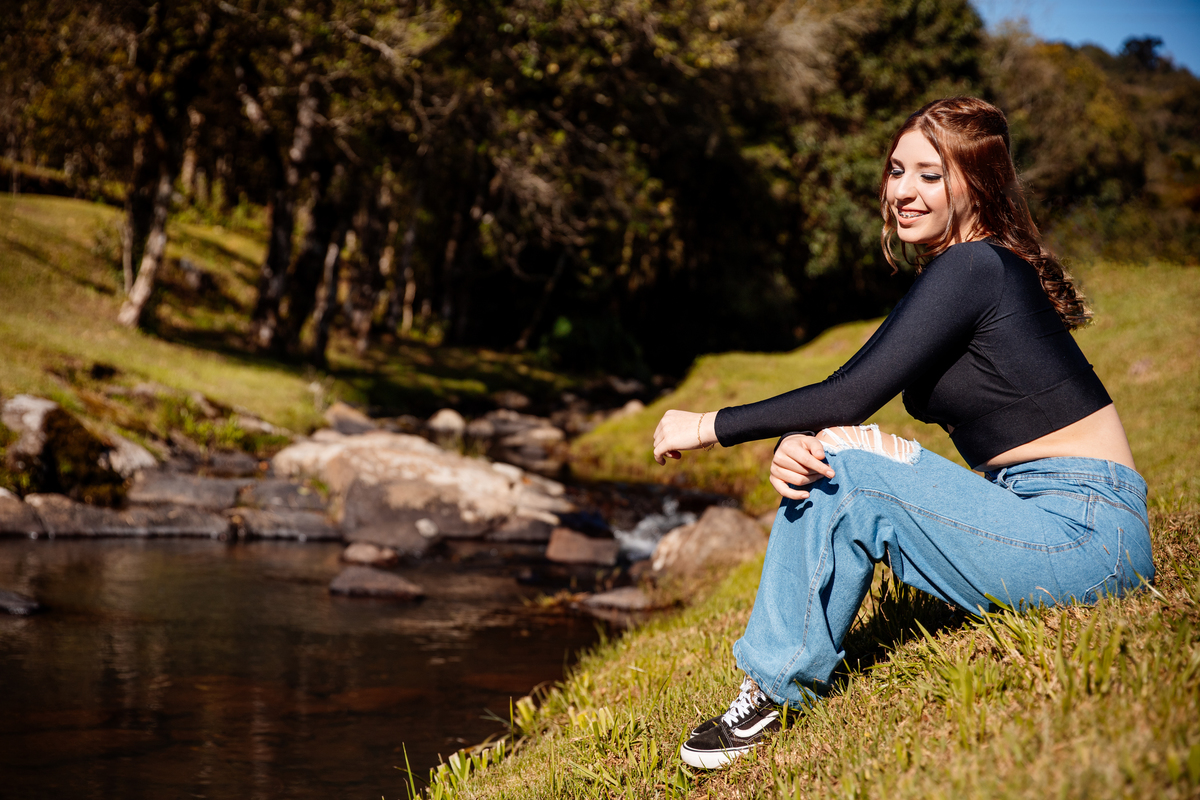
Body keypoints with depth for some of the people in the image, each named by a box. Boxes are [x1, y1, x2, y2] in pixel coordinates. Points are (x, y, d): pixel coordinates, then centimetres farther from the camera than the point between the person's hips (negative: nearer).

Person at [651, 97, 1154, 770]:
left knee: (845, 475, -16)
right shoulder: (952, 274, 13)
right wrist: (796, 444, -16)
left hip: (1086, 535, -10)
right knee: (822, 455, 2)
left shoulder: (971, 268, -16)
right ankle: (777, 681, 6)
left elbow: (850, 394, -19)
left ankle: (775, 694, -2)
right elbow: (847, 409, 6)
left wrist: (710, 427, -10)